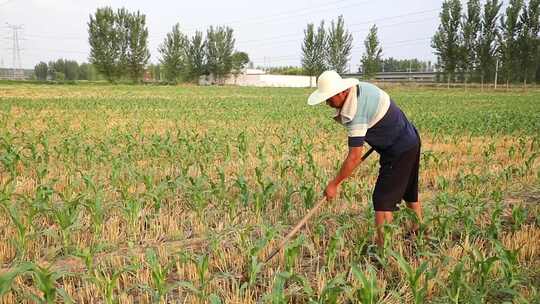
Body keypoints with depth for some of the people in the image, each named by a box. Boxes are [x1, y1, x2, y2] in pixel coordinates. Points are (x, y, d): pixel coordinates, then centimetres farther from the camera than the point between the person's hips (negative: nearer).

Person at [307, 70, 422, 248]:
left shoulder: (356, 113, -30)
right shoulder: (361, 87, -3)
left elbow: (354, 157, -29)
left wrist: (334, 184, -21)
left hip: (399, 150, -10)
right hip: (410, 141, 10)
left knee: (382, 199, -10)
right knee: (409, 193, 24)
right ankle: (417, 234, 41)